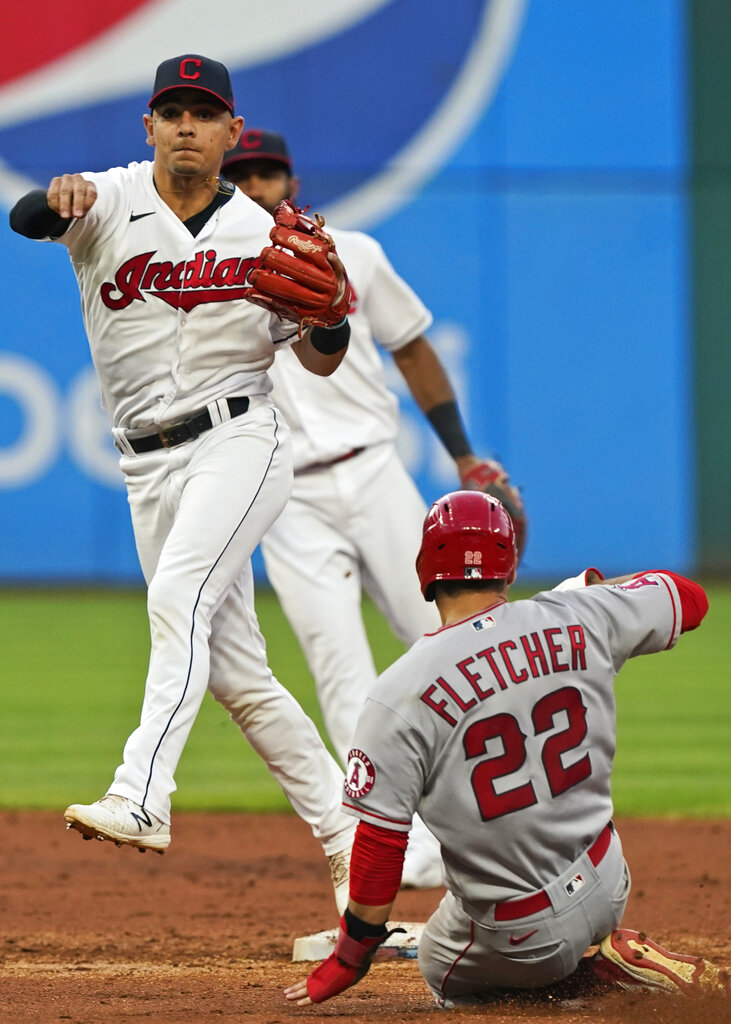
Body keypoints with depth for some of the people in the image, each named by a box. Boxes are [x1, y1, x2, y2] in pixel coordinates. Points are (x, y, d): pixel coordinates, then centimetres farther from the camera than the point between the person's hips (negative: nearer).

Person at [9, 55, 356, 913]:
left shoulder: (261, 234, 3)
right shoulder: (112, 204, 1)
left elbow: (318, 361, 8)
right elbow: (25, 219, -21)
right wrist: (57, 199, -44)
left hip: (238, 440, -3)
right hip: (149, 467, 3)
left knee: (179, 599, -27)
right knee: (233, 671, 5)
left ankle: (141, 799, -38)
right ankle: (345, 833, 17)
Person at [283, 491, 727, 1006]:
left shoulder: (401, 695, -18)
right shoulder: (579, 621, -8)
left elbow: (379, 846, -15)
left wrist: (349, 960, -2)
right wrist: (586, 588, 28)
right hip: (610, 893, 6)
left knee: (444, 971, 28)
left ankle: (595, 978, 1)